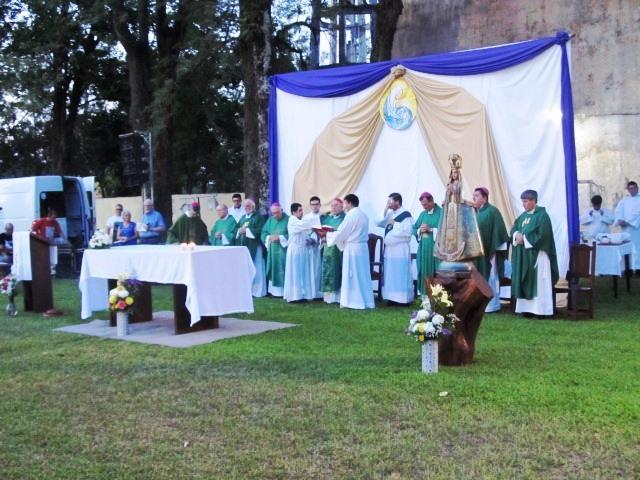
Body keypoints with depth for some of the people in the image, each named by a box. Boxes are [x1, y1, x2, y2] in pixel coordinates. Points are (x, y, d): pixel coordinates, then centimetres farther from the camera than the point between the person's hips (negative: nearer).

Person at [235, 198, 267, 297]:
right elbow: (236, 229, 18)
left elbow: (260, 230, -14)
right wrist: (239, 230, -5)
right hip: (243, 246, 7)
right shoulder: (243, 217, 20)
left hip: (254, 247, -7)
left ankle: (257, 290, 2)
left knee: (254, 269, -4)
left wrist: (247, 230, -15)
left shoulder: (259, 217, -3)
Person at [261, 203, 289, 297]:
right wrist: (269, 237, -11)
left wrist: (280, 237, -17)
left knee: (283, 271, -6)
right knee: (273, 271, 5)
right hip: (272, 250, 5)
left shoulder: (288, 220, -3)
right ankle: (274, 291, 10)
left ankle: (284, 291, -2)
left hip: (283, 250, -5)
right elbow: (263, 233, 9)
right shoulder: (270, 220, 12)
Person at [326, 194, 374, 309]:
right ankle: (366, 301, 12)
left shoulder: (351, 215, -15)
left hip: (352, 248, -8)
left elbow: (341, 233, -11)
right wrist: (334, 233, 19)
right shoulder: (363, 215, 12)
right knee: (362, 275, 10)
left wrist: (329, 234, 6)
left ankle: (352, 301, 3)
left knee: (351, 275, -1)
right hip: (363, 247, 8)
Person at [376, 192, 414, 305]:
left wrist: (395, 224, -12)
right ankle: (392, 297, 14)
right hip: (389, 249, 8)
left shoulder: (405, 215, -10)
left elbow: (407, 232, -19)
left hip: (400, 250, -8)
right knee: (390, 275, 9)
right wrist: (385, 210, 1)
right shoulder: (390, 214, 14)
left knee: (400, 274, -5)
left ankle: (403, 299, -1)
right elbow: (379, 223, 7)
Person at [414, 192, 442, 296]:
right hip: (423, 249, 6)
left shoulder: (441, 213, -3)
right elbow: (414, 229, 15)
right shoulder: (422, 214, 17)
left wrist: (430, 229, -17)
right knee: (424, 272, 5)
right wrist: (420, 230, -6)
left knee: (436, 274, -6)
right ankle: (425, 295, 10)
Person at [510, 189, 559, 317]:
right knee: (525, 282, 7)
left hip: (537, 254, -8)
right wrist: (517, 235, -9)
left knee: (538, 282, -6)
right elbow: (514, 228, 13)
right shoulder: (523, 215, 14)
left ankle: (540, 309, -4)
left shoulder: (542, 215, -9)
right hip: (523, 255, 8)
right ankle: (527, 307, 12)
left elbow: (542, 235, -18)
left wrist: (525, 238, -14)